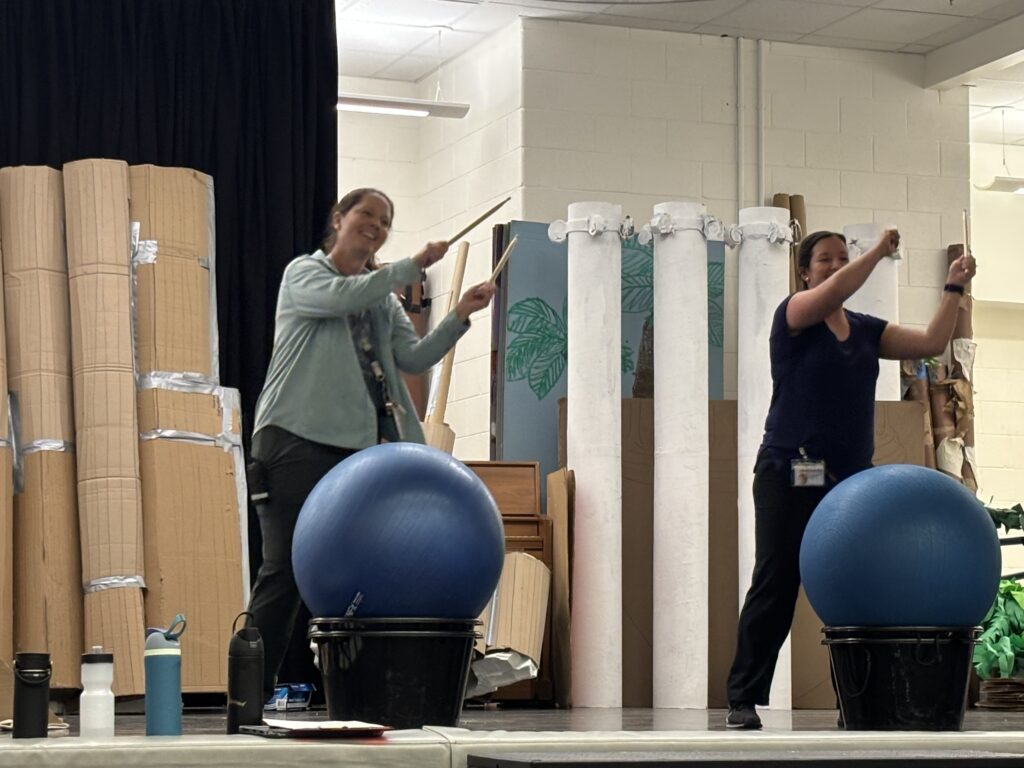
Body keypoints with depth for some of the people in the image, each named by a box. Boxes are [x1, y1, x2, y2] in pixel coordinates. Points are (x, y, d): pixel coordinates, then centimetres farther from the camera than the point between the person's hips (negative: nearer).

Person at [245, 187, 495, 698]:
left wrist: (459, 317, -6)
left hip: (359, 445, 5)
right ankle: (253, 693, -4)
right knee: (285, 571, -7)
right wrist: (414, 266, -15)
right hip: (297, 440, -5)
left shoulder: (384, 298, 22)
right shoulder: (304, 273, 6)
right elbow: (342, 296, -16)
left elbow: (414, 358, 7)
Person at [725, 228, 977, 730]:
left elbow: (932, 343, 5)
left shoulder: (867, 330, 13)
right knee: (774, 589, -5)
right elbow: (834, 292, -23)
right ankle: (744, 698, 0)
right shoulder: (794, 317, -3)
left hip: (852, 477, 5)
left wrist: (953, 288, 1)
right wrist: (878, 252, -16)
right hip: (791, 476, -5)